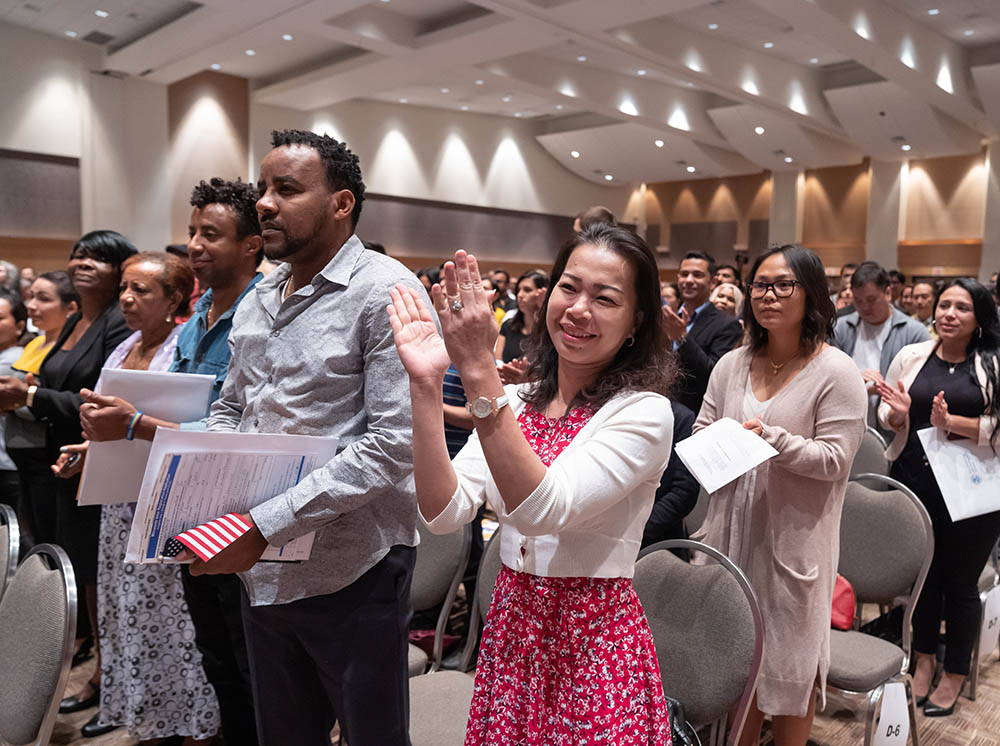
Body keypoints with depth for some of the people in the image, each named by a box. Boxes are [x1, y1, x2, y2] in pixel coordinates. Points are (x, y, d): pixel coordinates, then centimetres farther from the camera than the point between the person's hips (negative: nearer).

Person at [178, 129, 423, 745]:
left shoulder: (385, 292, -14)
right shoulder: (258, 300, 10)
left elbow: (395, 443, -22)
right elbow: (229, 413, 18)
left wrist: (265, 526, -22)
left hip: (350, 573, -7)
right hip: (261, 572, 7)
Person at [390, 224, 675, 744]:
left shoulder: (644, 412, -14)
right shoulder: (513, 402, 2)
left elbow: (543, 510, -28)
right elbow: (444, 514, -10)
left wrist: (479, 372, -33)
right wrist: (426, 384, -19)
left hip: (594, 642, -5)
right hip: (509, 628, 5)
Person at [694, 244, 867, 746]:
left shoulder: (837, 373, -9)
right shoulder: (731, 365, 6)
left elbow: (835, 458, -14)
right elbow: (701, 434, 7)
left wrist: (771, 439, -24)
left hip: (795, 536, -4)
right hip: (733, 529, 5)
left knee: (790, 659, 10)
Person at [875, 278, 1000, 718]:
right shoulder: (911, 356, 4)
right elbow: (887, 417, 8)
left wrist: (952, 423, -21)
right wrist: (899, 414, -13)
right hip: (914, 479, 3)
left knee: (960, 581, 11)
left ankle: (955, 674, 30)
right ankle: (924, 659, 36)